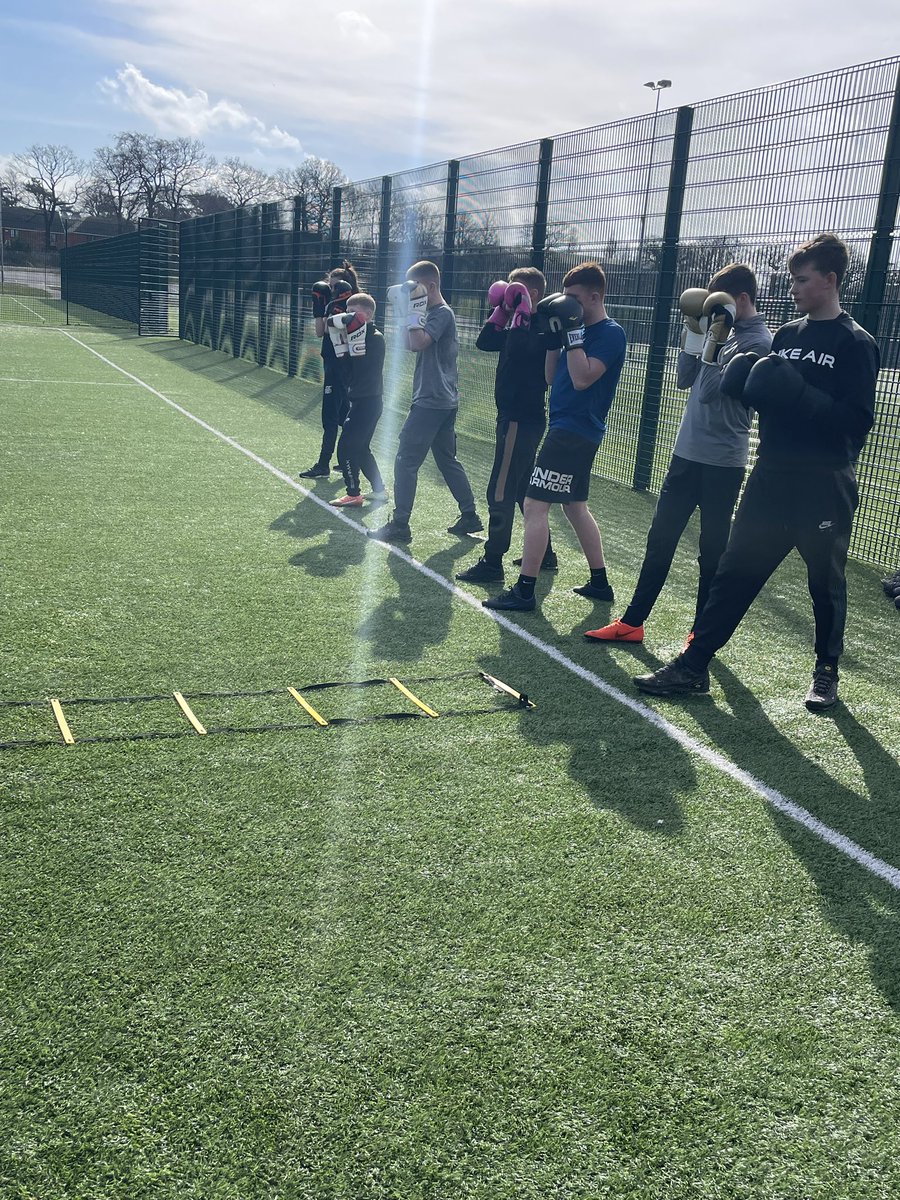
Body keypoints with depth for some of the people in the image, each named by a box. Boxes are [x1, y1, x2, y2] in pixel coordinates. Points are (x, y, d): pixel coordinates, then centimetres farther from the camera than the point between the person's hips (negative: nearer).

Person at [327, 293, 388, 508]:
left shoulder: (374, 337, -14)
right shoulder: (359, 336, 12)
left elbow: (354, 319, -33)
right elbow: (346, 368, 13)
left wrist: (332, 321, -18)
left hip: (367, 402, -10)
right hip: (362, 401, 10)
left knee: (346, 448, -6)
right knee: (361, 448, 18)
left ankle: (354, 494, 1)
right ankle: (379, 490, 26)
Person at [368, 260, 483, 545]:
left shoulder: (442, 313, -13)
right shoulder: (432, 313, 17)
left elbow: (418, 343, -26)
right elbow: (410, 346, 17)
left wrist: (412, 311, -18)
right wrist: (406, 313, 8)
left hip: (431, 402, -10)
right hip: (444, 402, 10)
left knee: (406, 461, -7)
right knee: (448, 460, 16)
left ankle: (400, 525, -4)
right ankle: (469, 516, 20)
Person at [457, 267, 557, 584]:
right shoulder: (520, 325, 14)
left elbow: (517, 349, -31)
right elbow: (485, 342, 11)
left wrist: (520, 311, -23)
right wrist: (500, 309, 4)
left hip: (523, 420, -10)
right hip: (514, 417, 10)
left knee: (500, 492, -7)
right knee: (524, 488, 17)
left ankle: (492, 563, -2)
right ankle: (543, 553, 27)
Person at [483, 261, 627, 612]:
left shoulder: (610, 333, -12)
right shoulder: (582, 330, 14)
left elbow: (582, 379, -24)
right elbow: (552, 378, 15)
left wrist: (572, 332, -20)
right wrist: (552, 339, 3)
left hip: (575, 431, -10)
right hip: (568, 429, 10)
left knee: (535, 504, -12)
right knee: (574, 506, 17)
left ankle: (524, 591, -9)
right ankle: (599, 582, 26)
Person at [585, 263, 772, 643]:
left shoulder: (756, 342, -13)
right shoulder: (724, 332, 11)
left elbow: (710, 391, -21)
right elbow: (685, 379, 11)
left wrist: (714, 338, -19)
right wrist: (694, 331, 3)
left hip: (721, 464, -8)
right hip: (687, 454, 8)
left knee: (712, 551, 3)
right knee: (660, 540, 10)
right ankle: (632, 622, 17)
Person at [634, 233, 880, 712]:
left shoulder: (855, 344, -9)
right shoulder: (787, 334, 11)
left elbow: (857, 420, -16)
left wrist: (798, 394, -25)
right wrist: (748, 380, -3)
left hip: (824, 488, -5)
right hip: (771, 478, 6)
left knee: (826, 583, 9)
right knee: (734, 572, 3)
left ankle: (826, 672, 27)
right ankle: (693, 664, 5)